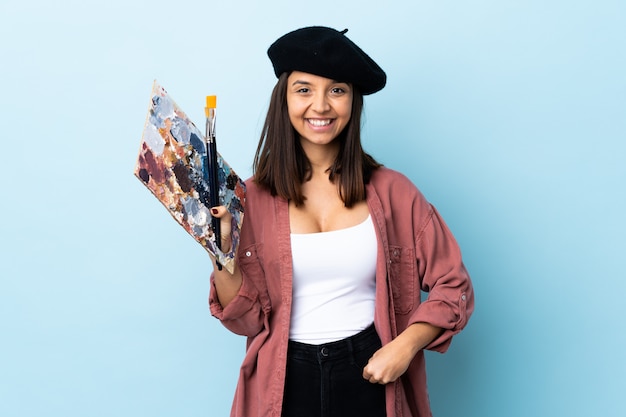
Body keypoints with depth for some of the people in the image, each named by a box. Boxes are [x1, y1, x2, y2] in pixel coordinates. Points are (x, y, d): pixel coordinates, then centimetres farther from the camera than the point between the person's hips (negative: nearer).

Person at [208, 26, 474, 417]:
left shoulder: (392, 192, -4)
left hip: (371, 376, 0)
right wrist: (220, 252, -18)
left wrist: (404, 347, -12)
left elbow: (452, 287, 0)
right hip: (287, 382, 1)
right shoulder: (255, 198, -4)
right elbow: (247, 319, -4)